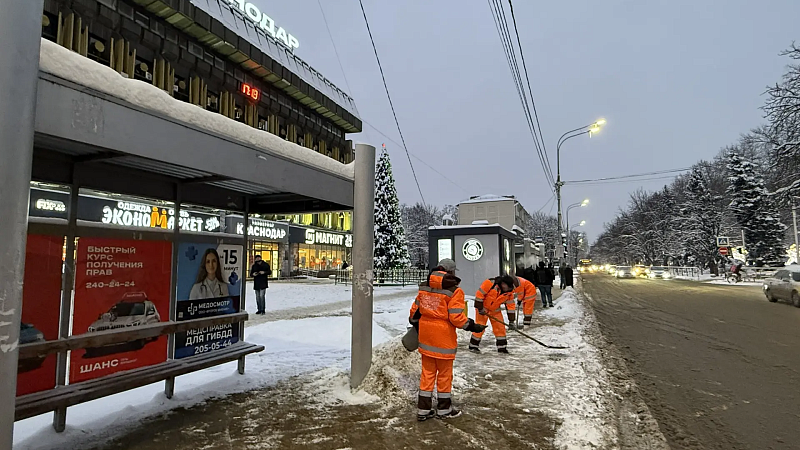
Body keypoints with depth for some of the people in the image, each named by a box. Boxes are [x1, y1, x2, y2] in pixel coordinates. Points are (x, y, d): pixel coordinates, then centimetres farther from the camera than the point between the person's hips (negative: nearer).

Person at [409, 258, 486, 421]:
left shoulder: (424, 286, 4)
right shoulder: (454, 290, -14)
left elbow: (415, 309, 10)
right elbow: (456, 317, -18)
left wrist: (415, 324, 26)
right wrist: (471, 326, -2)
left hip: (425, 334, 5)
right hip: (444, 337, -5)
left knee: (427, 372, 15)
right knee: (444, 373, 11)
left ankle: (423, 409, 22)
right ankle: (443, 409, 26)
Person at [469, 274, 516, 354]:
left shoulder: (509, 292, -10)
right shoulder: (490, 283, -28)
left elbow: (511, 305, -4)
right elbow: (479, 294, -24)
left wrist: (511, 321, -5)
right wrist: (480, 308, -19)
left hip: (495, 310, 5)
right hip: (483, 307, -5)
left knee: (500, 327, 2)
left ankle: (502, 347, 14)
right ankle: (473, 345, 8)